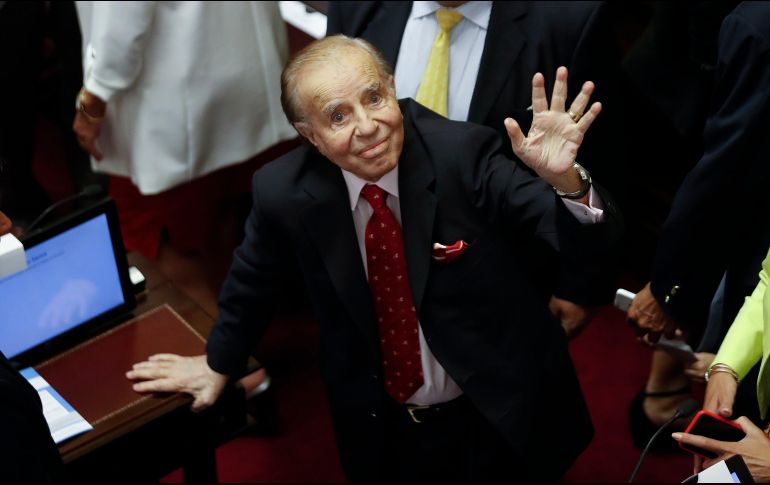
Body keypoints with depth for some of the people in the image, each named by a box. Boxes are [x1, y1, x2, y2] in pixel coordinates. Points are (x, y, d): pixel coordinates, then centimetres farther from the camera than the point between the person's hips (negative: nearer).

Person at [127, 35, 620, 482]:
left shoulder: (462, 154, -23)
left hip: (503, 415, -1)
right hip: (382, 428, 1)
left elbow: (584, 246, -24)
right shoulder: (284, 191, -16)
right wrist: (220, 363, 18)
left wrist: (565, 181, -45)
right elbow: (254, 279, 5)